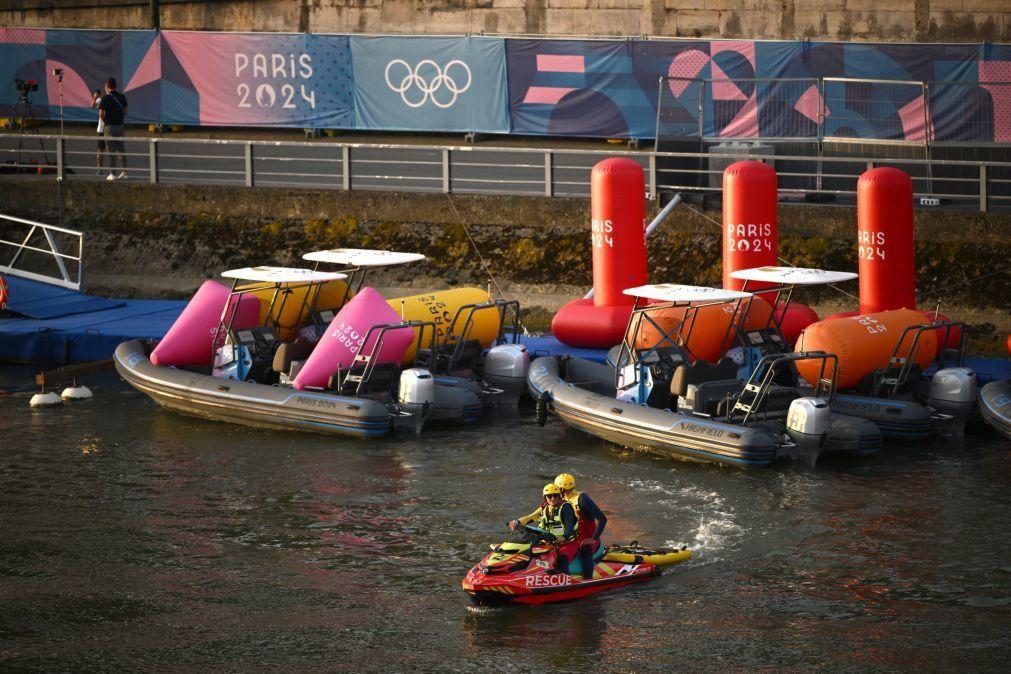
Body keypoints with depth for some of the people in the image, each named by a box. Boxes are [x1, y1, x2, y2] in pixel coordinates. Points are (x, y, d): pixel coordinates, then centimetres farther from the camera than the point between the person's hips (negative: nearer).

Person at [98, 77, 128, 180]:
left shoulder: (106, 98, -11)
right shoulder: (122, 97, 6)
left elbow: (101, 114, -13)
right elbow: (125, 111, 9)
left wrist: (104, 120, 4)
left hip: (110, 126, -5)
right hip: (120, 125, 5)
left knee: (111, 150, 0)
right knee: (121, 149, 13)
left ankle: (112, 173, -1)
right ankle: (124, 171, 12)